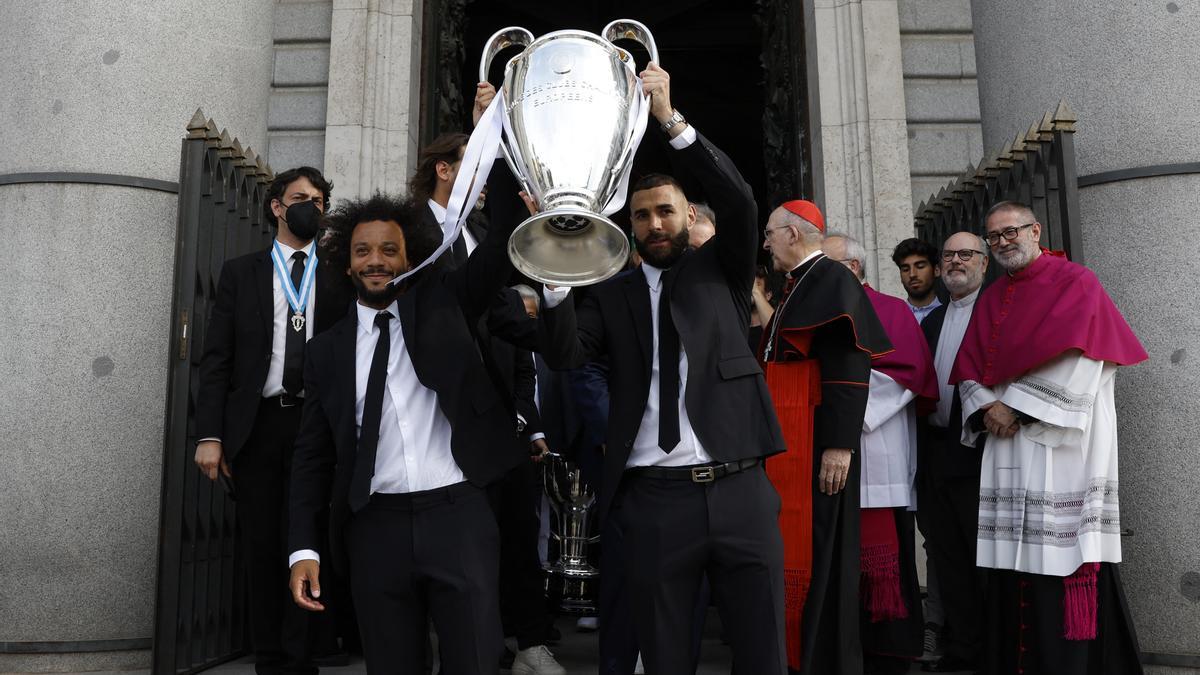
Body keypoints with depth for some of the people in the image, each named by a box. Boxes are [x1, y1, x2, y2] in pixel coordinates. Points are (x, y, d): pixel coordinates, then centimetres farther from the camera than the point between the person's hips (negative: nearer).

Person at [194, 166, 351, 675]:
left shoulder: (340, 277, 10)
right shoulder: (241, 272, 10)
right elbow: (217, 357, 4)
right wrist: (209, 434, -3)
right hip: (256, 425, 1)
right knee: (261, 548, 7)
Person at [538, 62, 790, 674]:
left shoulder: (720, 270, 11)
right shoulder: (611, 295, 11)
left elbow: (739, 203, -6)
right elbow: (563, 355, -4)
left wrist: (671, 120, -14)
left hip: (738, 492, 0)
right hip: (652, 501, 1)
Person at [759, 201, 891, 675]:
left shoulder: (834, 281, -8)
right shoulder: (797, 286, 19)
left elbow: (849, 367, -17)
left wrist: (839, 444, -22)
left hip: (817, 440, -9)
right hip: (786, 440, 9)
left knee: (815, 551, -4)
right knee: (788, 546, 11)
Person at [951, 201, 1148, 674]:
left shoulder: (1077, 283, 2)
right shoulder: (989, 301, 19)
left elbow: (1070, 358, -11)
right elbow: (968, 368, 12)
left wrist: (1017, 406, -13)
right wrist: (987, 408, -7)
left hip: (1064, 443, -5)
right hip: (1006, 444, 5)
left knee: (1063, 559, -8)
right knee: (1013, 564, 2)